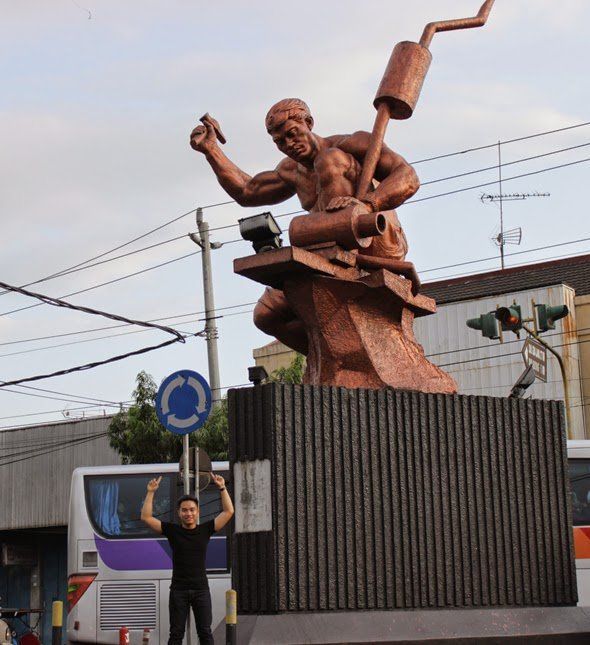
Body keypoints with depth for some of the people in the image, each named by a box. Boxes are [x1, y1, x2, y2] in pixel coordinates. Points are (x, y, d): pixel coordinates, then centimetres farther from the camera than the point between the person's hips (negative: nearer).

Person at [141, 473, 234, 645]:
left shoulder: (205, 530, 3)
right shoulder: (172, 531, 2)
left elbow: (228, 511, 2)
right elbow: (146, 517, -1)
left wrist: (222, 488, -3)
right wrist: (151, 492, -7)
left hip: (201, 590, 0)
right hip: (178, 590, 0)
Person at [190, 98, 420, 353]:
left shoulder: (349, 145, -3)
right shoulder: (292, 171, 20)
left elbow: (408, 178, -16)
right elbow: (246, 192, 35)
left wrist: (365, 203, -34)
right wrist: (211, 150, 27)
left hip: (381, 245, -7)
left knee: (331, 160, -20)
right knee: (266, 315, 1)